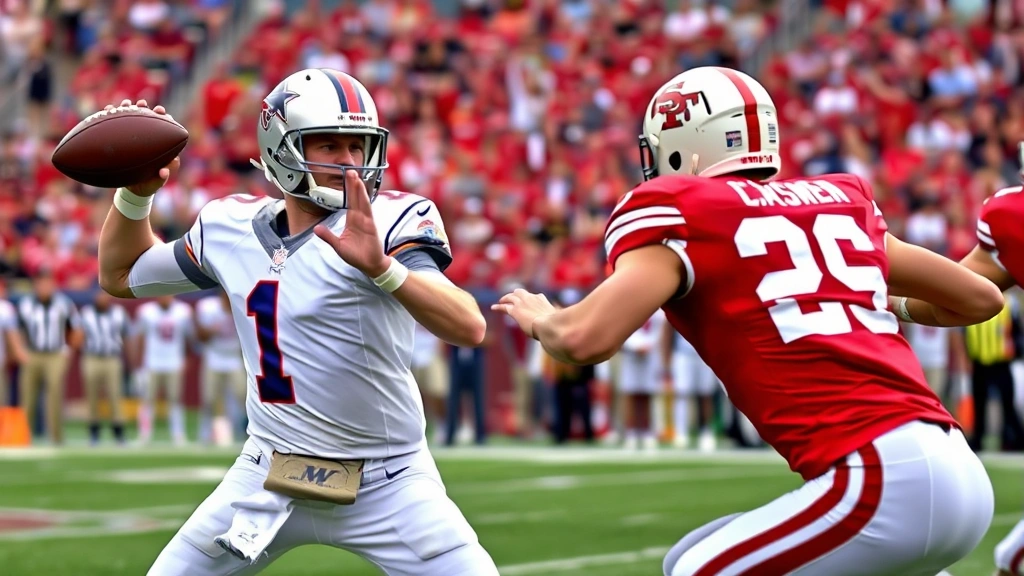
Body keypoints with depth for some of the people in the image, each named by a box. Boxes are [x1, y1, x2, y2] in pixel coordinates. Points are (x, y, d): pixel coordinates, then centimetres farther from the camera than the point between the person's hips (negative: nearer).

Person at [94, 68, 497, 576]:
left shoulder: (388, 223, -14)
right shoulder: (232, 228, 1)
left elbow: (469, 327, -30)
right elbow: (122, 276, 18)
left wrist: (381, 267, -45)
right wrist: (137, 192, 2)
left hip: (386, 482, -4)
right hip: (266, 478, 4)